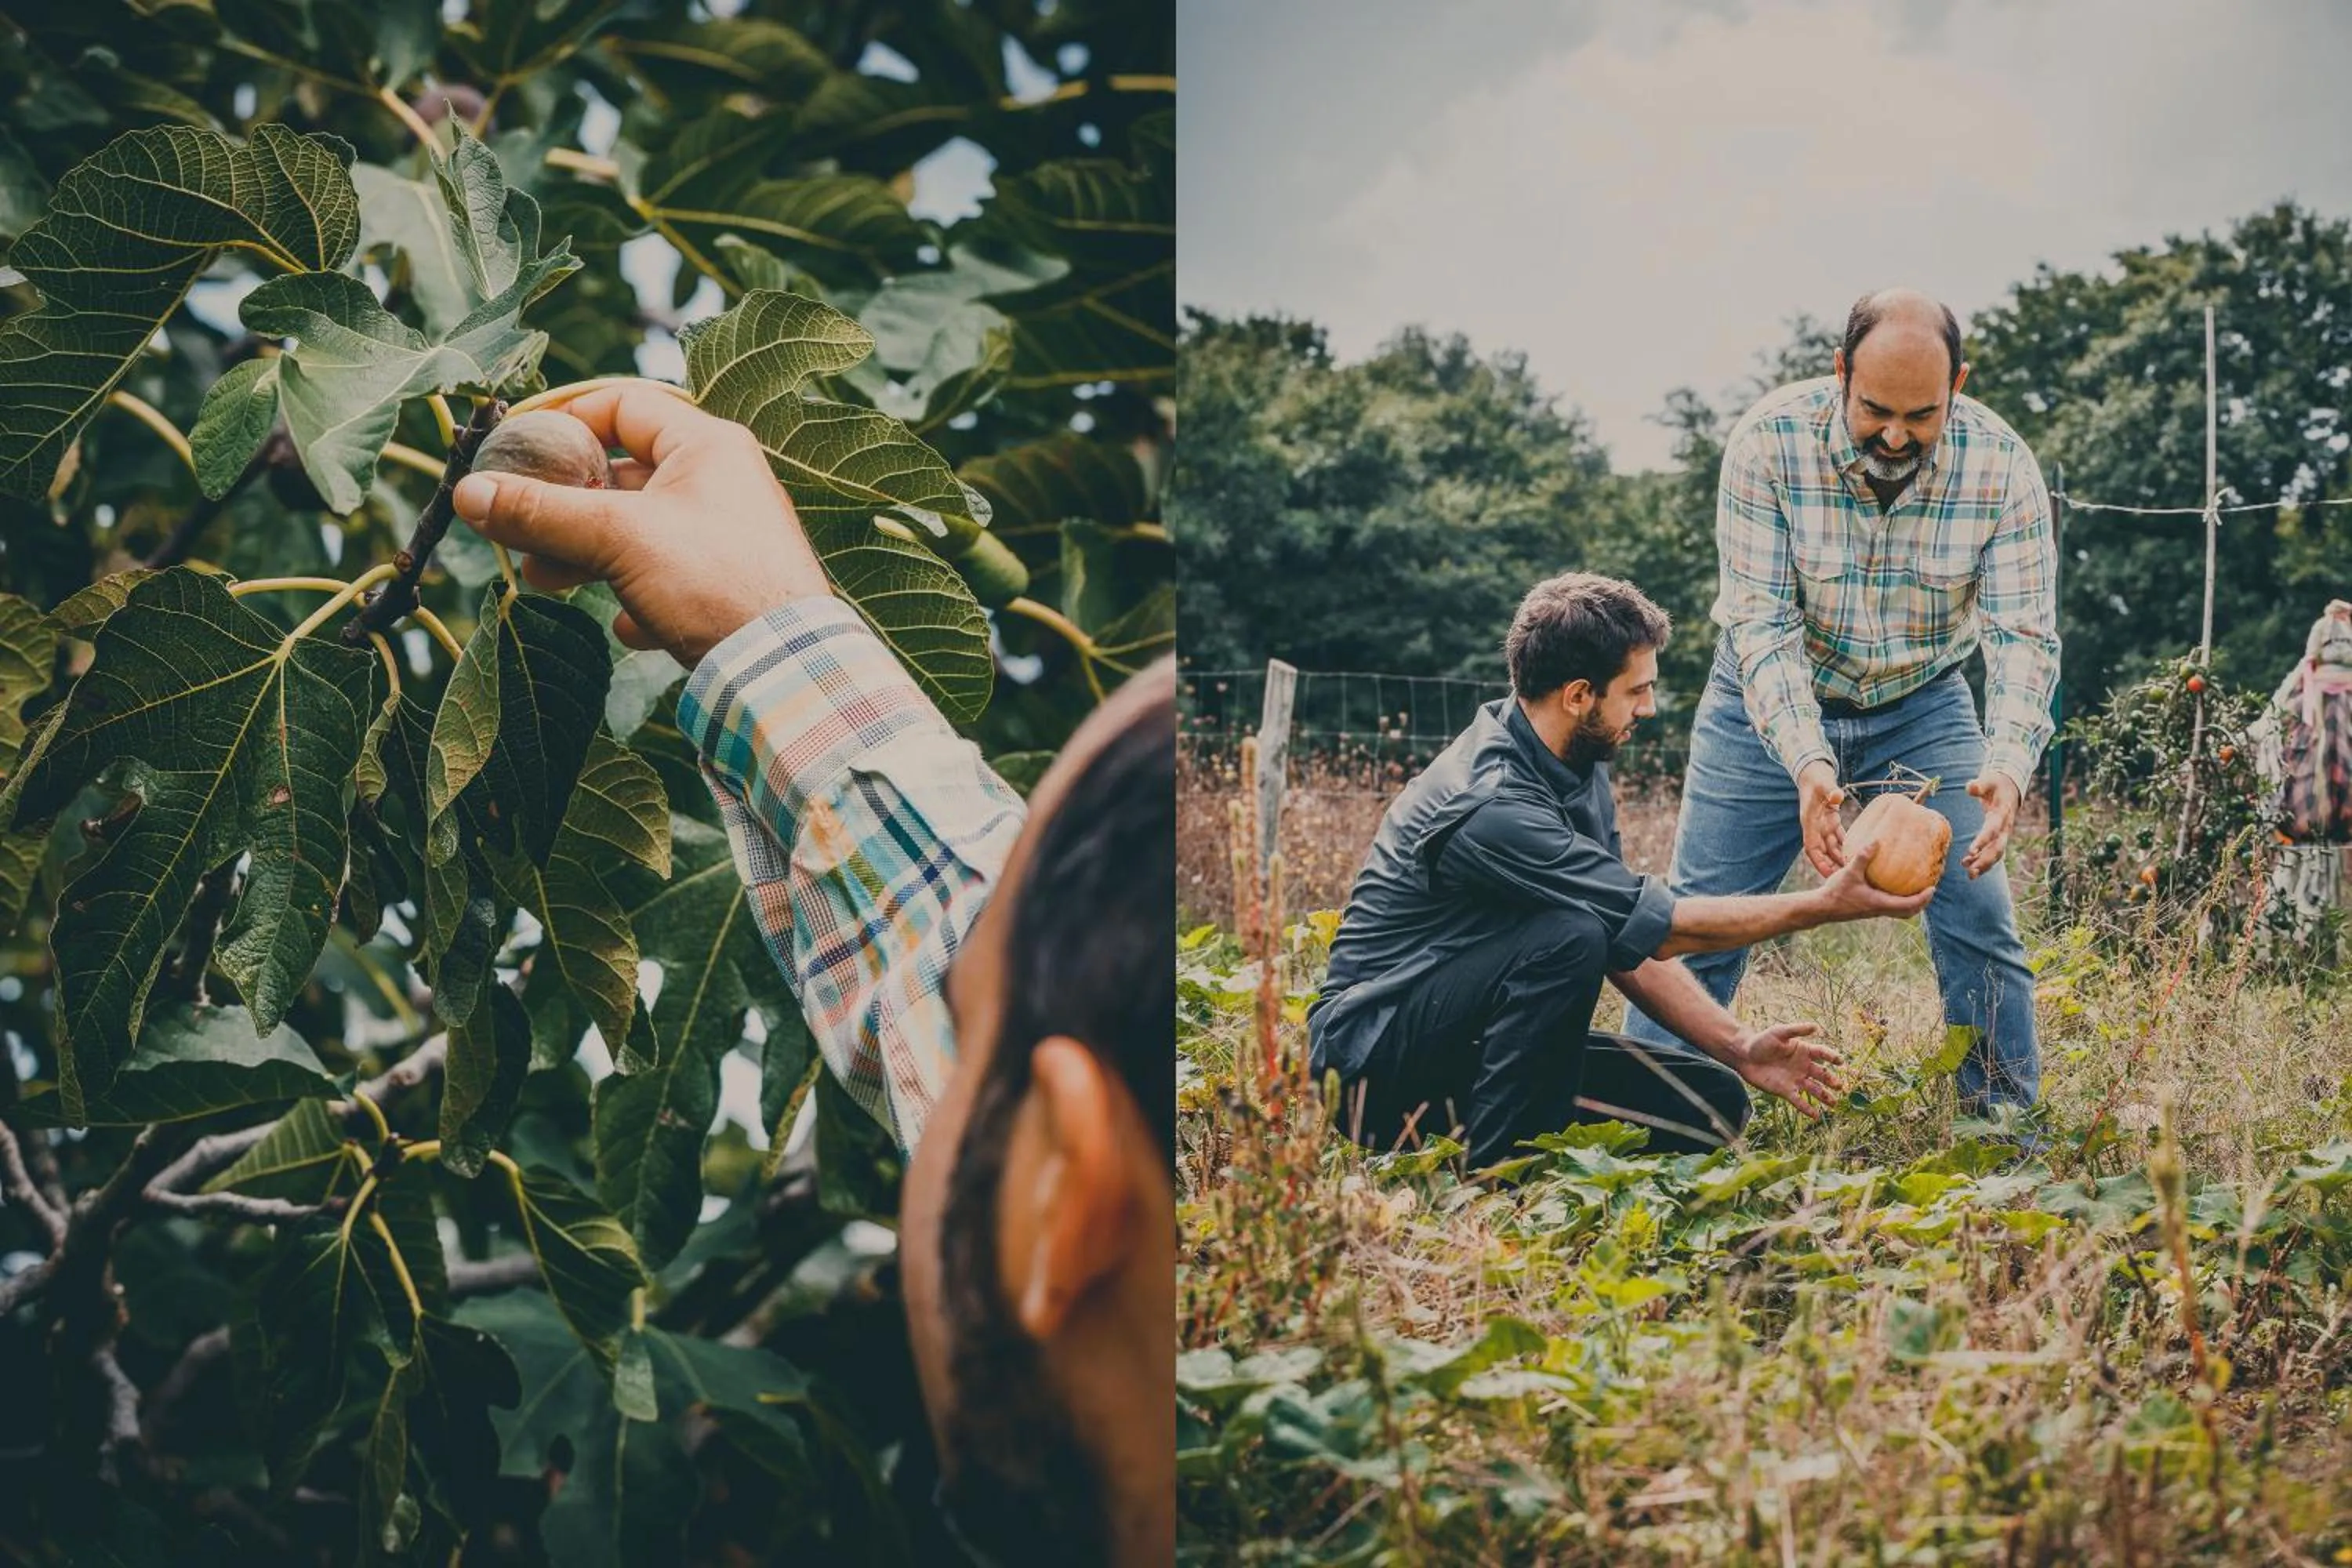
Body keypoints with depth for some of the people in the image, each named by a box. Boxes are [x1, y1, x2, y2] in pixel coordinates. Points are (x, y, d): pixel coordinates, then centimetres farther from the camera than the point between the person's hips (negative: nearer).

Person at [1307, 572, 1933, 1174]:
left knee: (1713, 1102, -5)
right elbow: (1657, 925, -20)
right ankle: (1492, 1172, -21)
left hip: (1480, 1045, 9)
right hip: (1377, 1053, -9)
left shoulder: (1580, 770, 4)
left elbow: (1634, 944, 8)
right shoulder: (1493, 805, -26)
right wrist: (1825, 906, -13)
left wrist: (1739, 1046, -1)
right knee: (1571, 936, -32)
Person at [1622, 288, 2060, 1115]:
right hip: (1772, 703, -1)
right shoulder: (1770, 440, -25)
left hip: (1922, 705, 1)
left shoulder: (2000, 465, -21)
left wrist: (2008, 765, -40)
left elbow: (2024, 635, -21)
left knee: (1979, 924, -6)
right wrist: (1808, 763, -40)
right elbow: (1760, 621, -26)